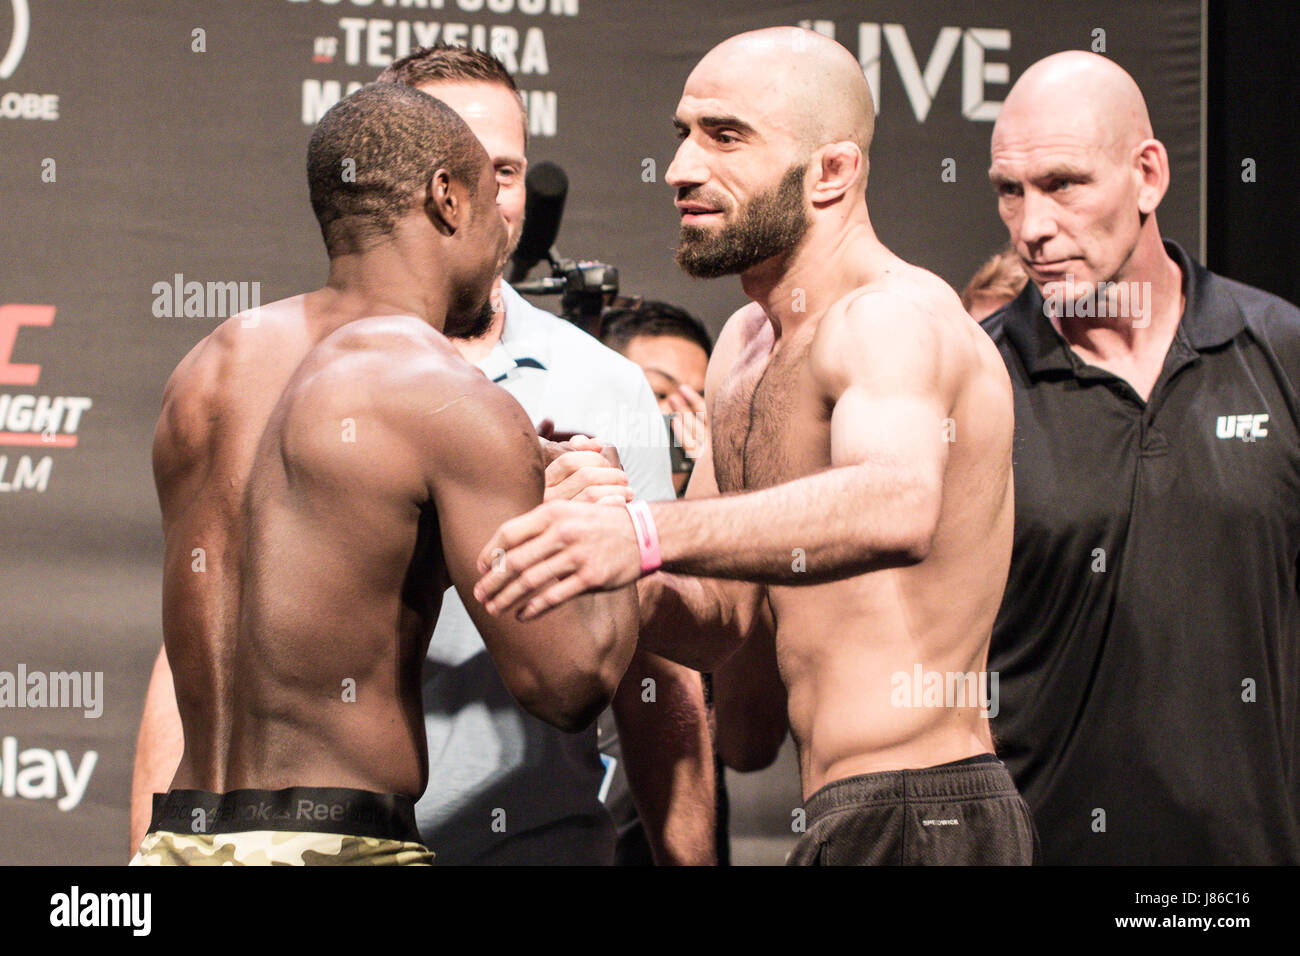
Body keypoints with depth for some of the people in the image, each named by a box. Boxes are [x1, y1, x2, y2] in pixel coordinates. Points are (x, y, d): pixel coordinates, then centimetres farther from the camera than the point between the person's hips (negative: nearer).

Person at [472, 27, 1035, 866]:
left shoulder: (896, 316, -15)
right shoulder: (746, 349, 16)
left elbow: (898, 506, -37)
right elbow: (724, 615, 17)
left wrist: (646, 536, -48)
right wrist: (627, 586, -6)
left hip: (916, 824, -9)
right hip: (849, 822, 9)